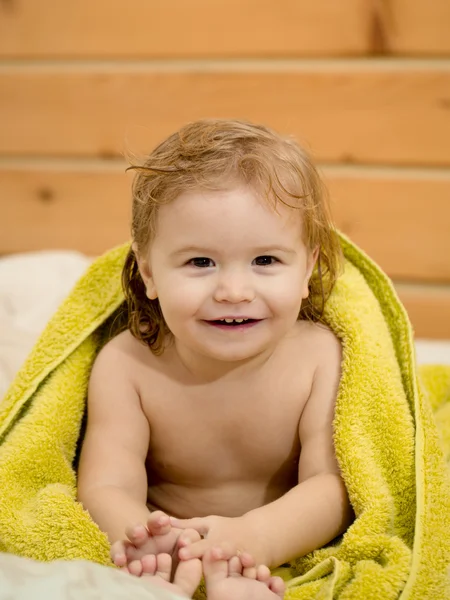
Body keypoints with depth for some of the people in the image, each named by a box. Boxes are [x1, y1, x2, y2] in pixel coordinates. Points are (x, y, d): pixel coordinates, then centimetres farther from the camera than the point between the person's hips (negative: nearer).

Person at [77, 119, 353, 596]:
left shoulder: (321, 357, -14)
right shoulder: (124, 365, -12)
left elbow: (333, 485, -21)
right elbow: (108, 487, -19)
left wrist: (255, 536, -44)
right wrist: (138, 535, -46)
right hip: (168, 559, -1)